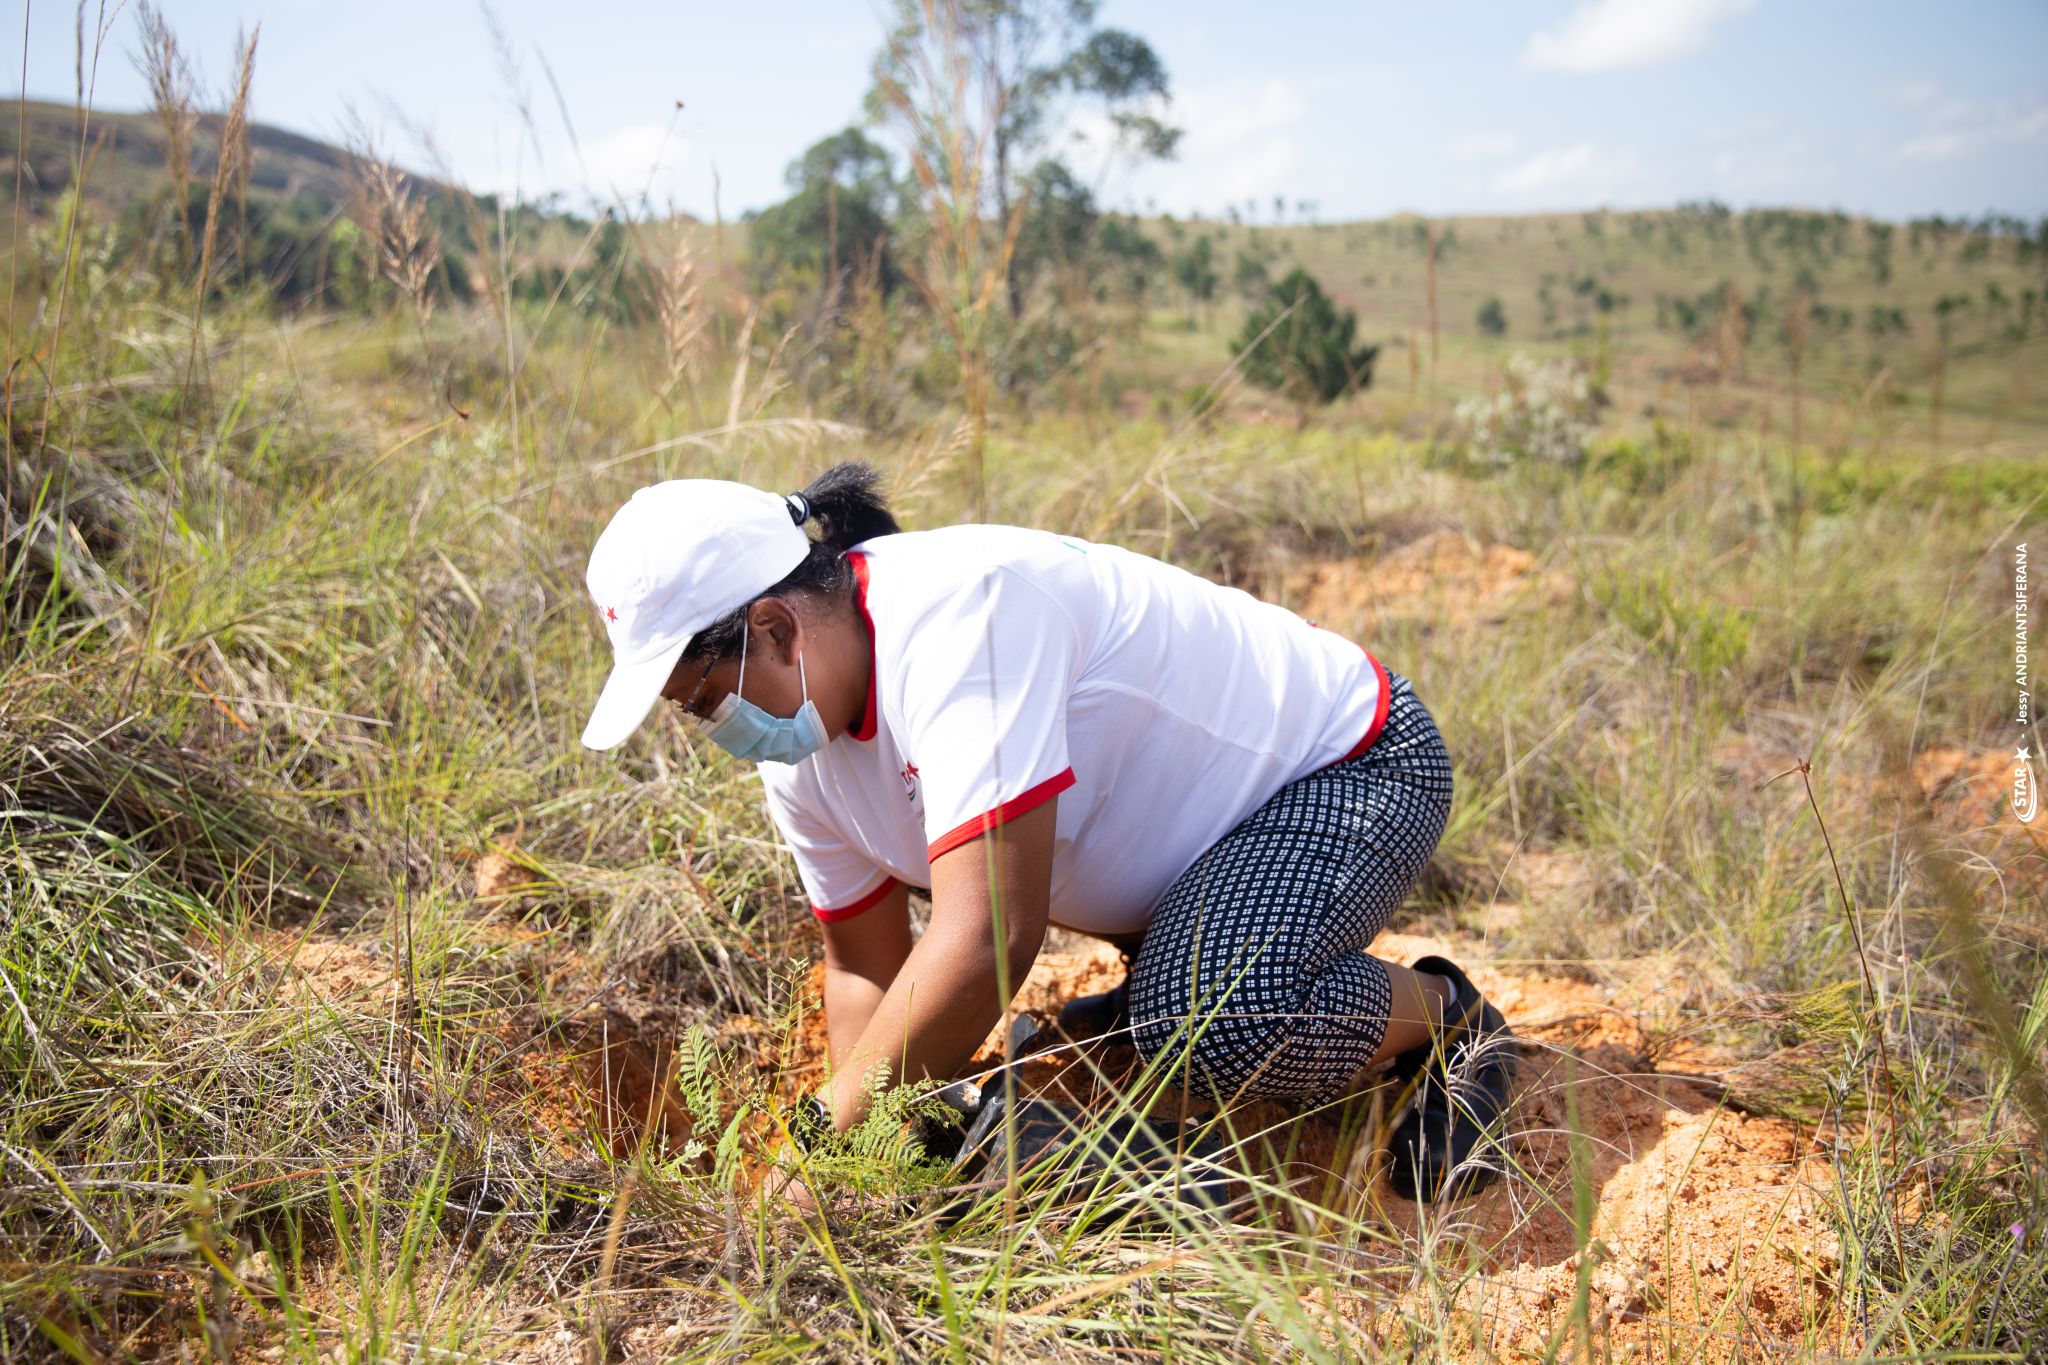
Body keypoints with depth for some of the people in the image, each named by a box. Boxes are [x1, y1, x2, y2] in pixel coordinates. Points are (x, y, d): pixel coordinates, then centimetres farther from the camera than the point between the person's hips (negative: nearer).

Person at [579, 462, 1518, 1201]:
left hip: (1356, 764, -9)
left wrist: (827, 1147, -29)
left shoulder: (958, 612, -36)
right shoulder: (800, 748, -6)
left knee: (1212, 1019, -31)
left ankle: (1448, 1020, -3)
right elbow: (866, 968, 5)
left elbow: (985, 944, -40)